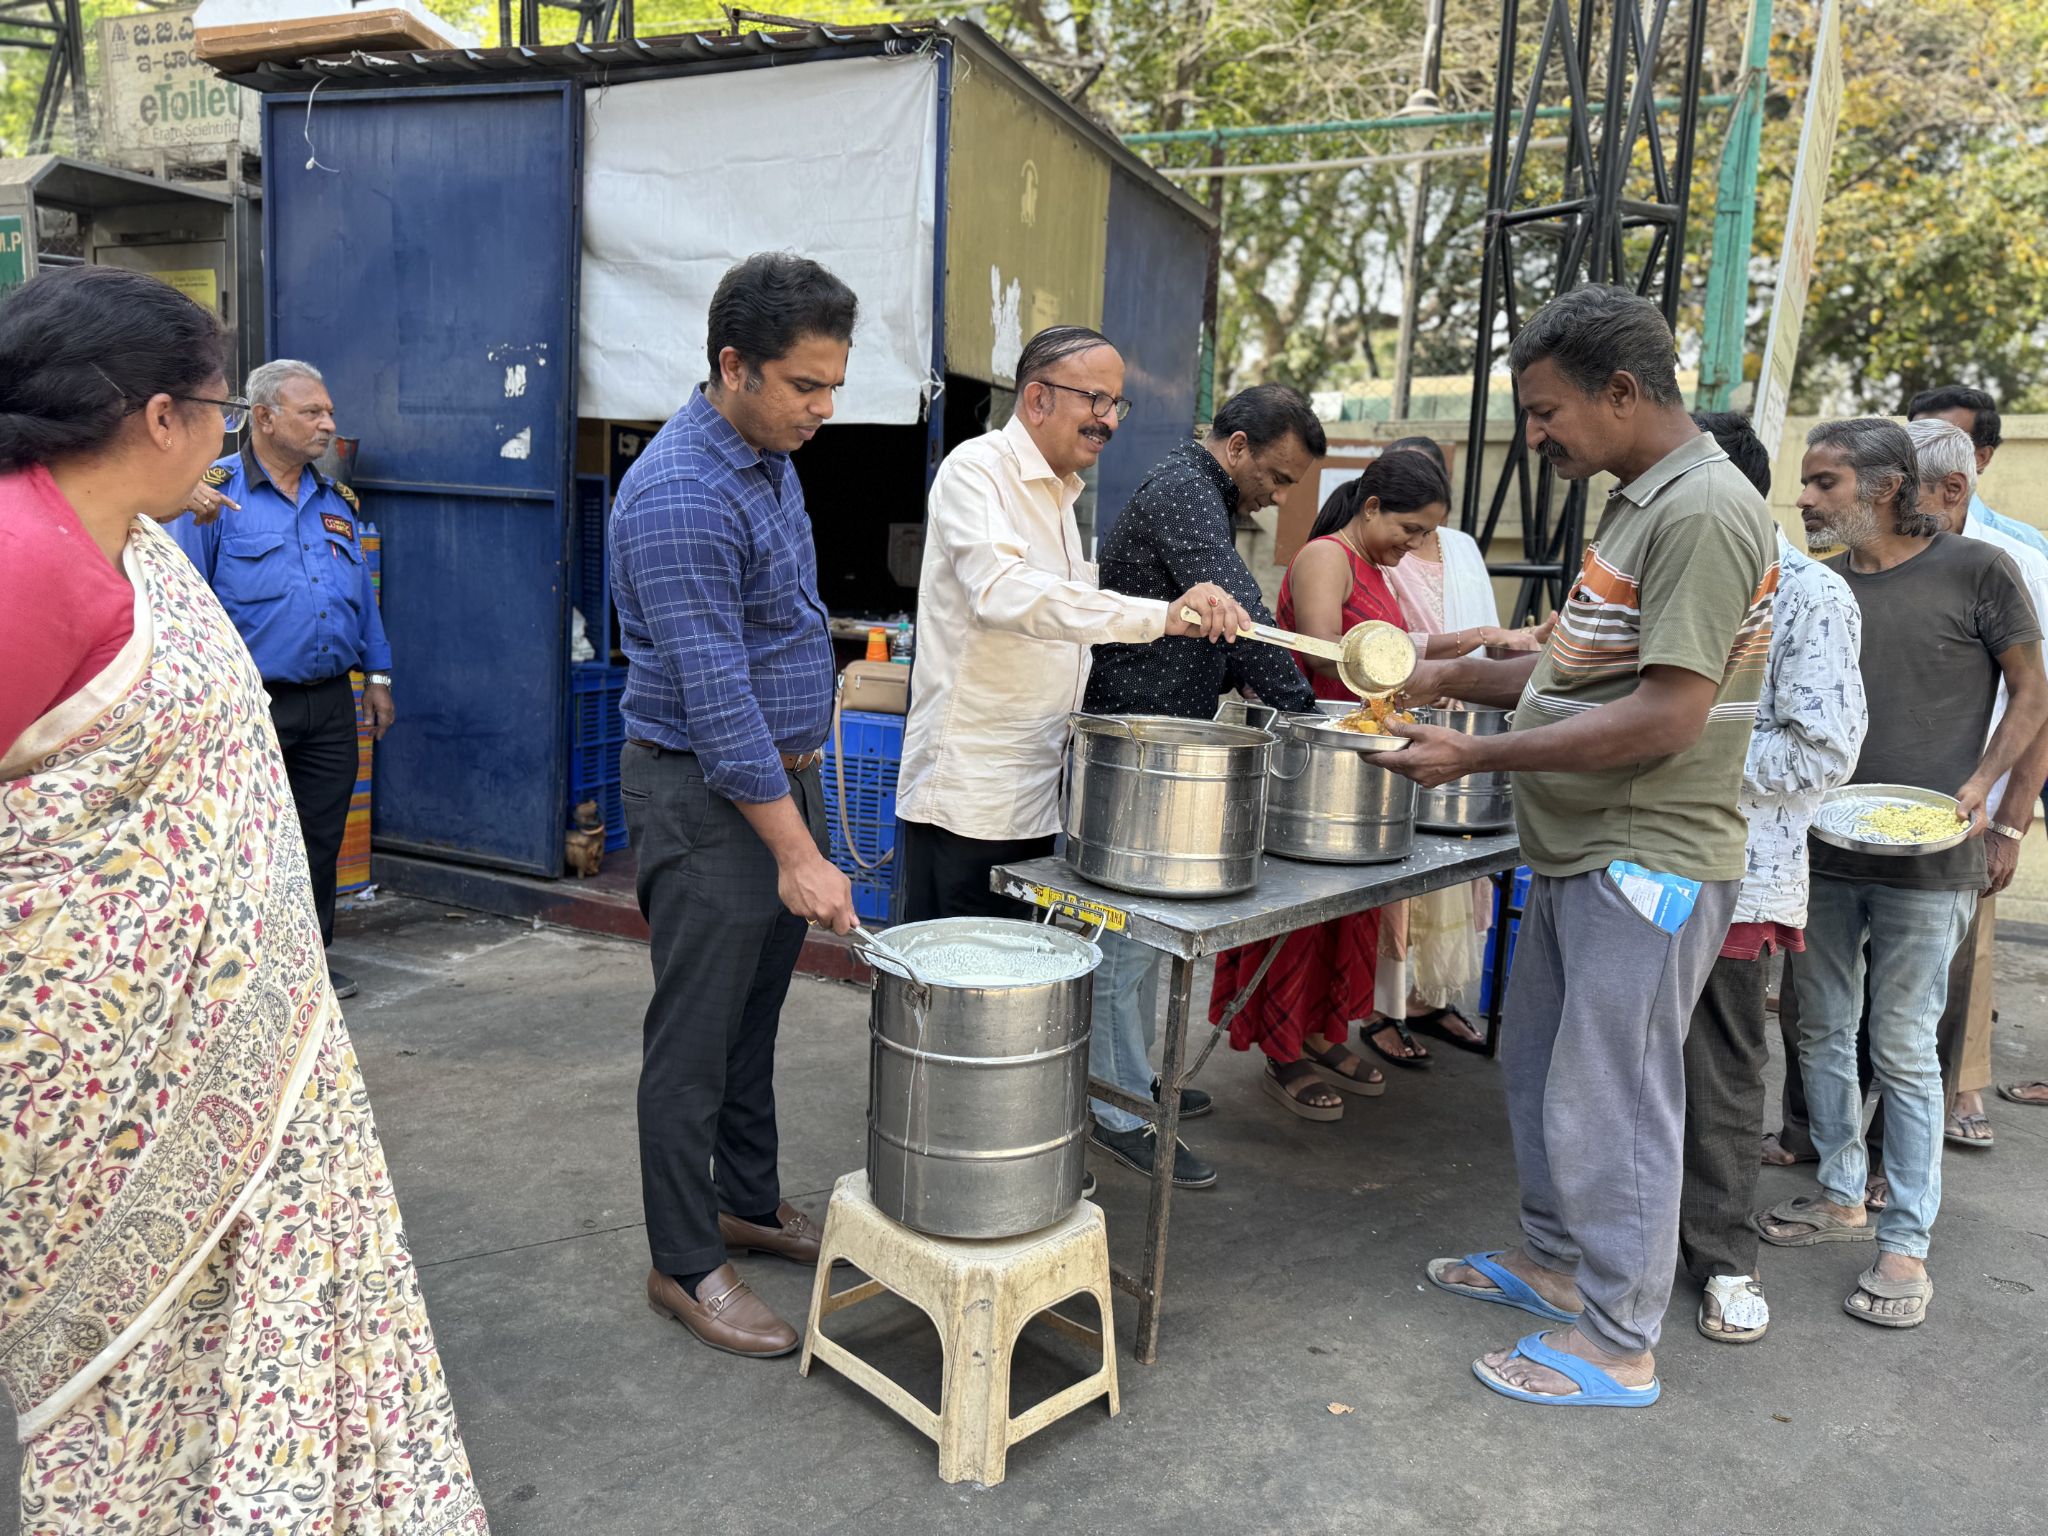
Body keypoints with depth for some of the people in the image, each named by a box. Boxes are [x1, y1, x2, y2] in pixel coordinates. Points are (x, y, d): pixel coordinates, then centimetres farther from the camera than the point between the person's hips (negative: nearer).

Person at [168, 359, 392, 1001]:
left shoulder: (338, 501, 14)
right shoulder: (215, 492, -4)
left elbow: (363, 595, 18)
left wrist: (377, 674, 15)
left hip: (330, 704, 5)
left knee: (321, 839, 11)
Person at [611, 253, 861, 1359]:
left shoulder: (772, 456, 8)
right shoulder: (679, 497, -23)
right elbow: (715, 697, -26)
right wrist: (799, 854, -25)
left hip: (783, 768, 9)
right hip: (703, 795, -9)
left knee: (754, 1018, 19)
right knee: (696, 1038, 2)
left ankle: (750, 1203, 34)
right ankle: (685, 1264, 17)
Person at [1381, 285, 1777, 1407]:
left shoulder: (1703, 512, -19)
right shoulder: (1640, 504, 13)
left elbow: (1666, 716, -25)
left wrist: (1479, 755, -22)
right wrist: (1456, 676, 9)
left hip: (1649, 861, -10)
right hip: (1581, 851, 10)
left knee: (1606, 1101, 0)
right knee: (1536, 1063, 20)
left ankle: (1616, 1344, 16)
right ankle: (1556, 1260, 38)